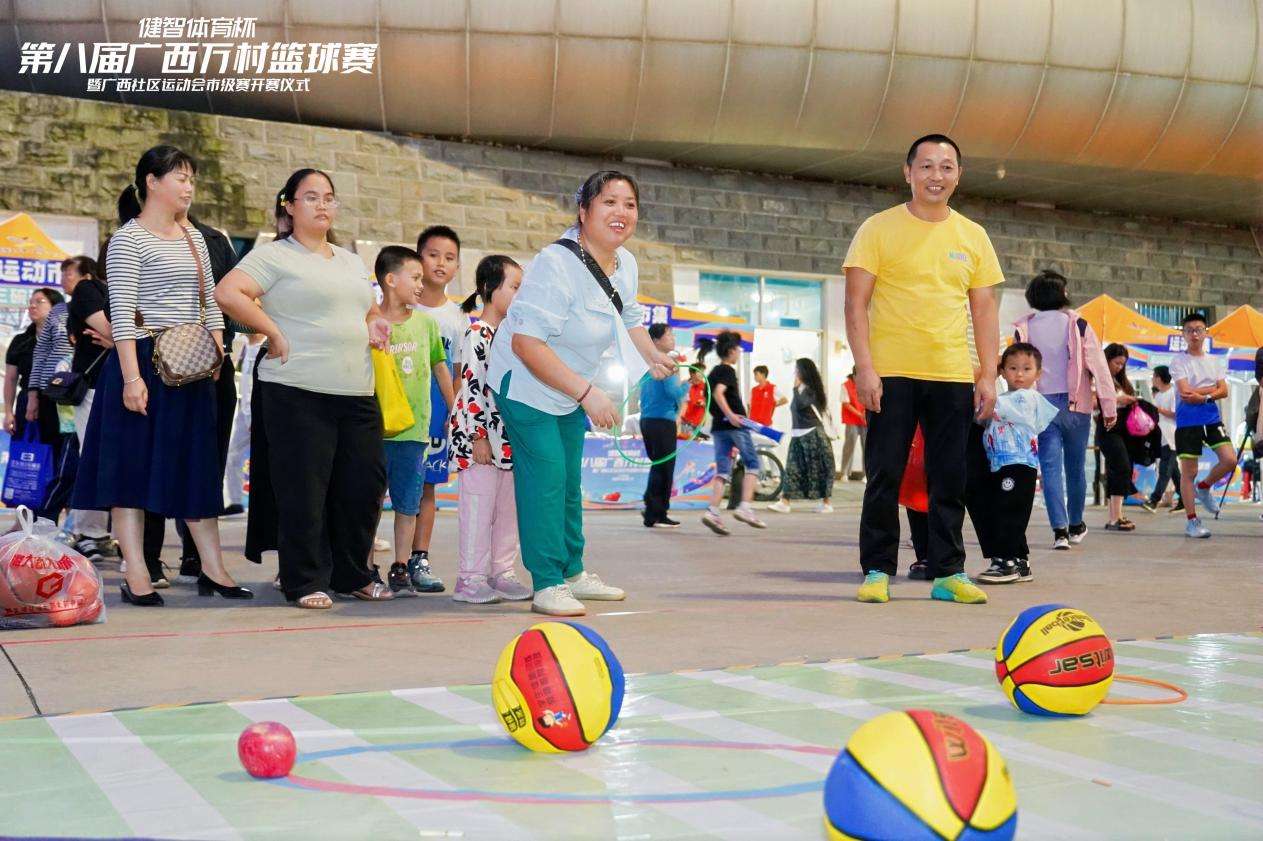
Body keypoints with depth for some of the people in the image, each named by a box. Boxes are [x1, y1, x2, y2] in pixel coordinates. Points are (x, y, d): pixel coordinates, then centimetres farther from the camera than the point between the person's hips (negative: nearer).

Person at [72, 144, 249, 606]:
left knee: (198, 467, 8)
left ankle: (213, 569, 13)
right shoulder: (128, 239, -7)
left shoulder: (194, 238, 15)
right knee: (133, 462, -2)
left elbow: (210, 304, 19)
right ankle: (136, 576, 2)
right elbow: (122, 313, -13)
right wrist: (131, 377, -20)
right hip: (143, 362, -7)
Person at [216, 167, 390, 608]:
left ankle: (352, 575, 22)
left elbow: (371, 312, 34)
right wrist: (274, 333, -13)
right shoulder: (275, 255, -2)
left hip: (357, 394, 7)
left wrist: (375, 326, 11)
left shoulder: (350, 260, 22)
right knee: (304, 491, -2)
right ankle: (306, 582, 10)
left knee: (365, 484, 6)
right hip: (297, 393, -7)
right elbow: (227, 293, -15)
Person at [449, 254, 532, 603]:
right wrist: (479, 436, -18)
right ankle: (470, 577, 3)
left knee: (508, 507, 11)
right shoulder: (476, 335, -10)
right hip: (480, 435, -8)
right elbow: (471, 386, -15)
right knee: (479, 505, -4)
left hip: (510, 436, 8)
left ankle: (502, 573, 20)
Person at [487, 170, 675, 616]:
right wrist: (587, 392, -35)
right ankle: (546, 585, -4)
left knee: (569, 481, 16)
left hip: (570, 391, 9)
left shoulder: (625, 264, -2)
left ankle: (572, 572, 29)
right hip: (525, 384, -9)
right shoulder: (556, 265, -29)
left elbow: (630, 319, 17)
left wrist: (653, 356, -3)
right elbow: (526, 342, -33)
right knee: (545, 479, -13)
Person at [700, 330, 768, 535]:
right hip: (735, 425, -8)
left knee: (723, 470, 4)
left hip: (718, 426, 8)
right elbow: (718, 393, -24)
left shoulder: (713, 372, 18)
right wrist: (730, 415, -31)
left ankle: (712, 511, -10)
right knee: (752, 464, 2)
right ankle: (745, 507, -9)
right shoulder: (727, 370, -8)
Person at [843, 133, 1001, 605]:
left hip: (953, 376, 3)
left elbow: (983, 310, 12)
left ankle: (948, 574, 13)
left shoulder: (973, 236, 11)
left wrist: (989, 375, 4)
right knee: (884, 477, 0)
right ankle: (877, 571, 10)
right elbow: (856, 304, -4)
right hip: (891, 373, -3)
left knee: (949, 481, 5)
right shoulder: (879, 229, 1)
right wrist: (864, 367, -13)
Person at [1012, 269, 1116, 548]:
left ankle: (1060, 530, -12)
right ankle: (1076, 526, 26)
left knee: (1050, 467, -1)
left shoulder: (1023, 328, 2)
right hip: (1075, 404, 0)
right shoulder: (1077, 323, -3)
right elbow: (1098, 365, -6)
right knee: (1075, 467, 13)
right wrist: (1109, 406, -2)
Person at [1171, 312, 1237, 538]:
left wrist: (1203, 396, -15)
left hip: (1212, 418, 5)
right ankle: (1192, 521, 9)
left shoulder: (1214, 361, 12)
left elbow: (1224, 391, 3)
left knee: (1230, 460, -11)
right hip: (1187, 422, -4)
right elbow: (1185, 393, -14)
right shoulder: (1179, 361, -4)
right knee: (1189, 472, -1)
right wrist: (1212, 388, -5)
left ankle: (1204, 487, 19)